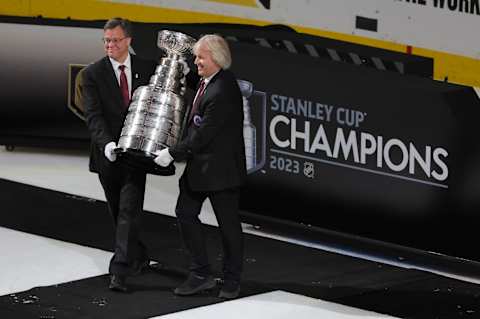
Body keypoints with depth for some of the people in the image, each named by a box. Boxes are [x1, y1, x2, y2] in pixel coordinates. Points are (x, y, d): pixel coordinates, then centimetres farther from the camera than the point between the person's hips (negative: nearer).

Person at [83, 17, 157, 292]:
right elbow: (93, 114, -11)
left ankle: (121, 270, -15)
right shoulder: (93, 73, -2)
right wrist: (106, 143, -26)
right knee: (118, 211, 13)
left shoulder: (149, 69, 2)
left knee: (129, 210, -11)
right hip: (108, 153, 1)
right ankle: (139, 257, 33)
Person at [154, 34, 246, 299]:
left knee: (228, 223, 5)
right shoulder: (207, 81, 6)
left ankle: (232, 280, 18)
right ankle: (201, 274, 17)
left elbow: (204, 134, -24)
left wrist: (173, 153, -17)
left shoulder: (223, 91, -24)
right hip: (199, 165, 10)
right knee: (185, 213, 8)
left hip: (220, 168, -10)